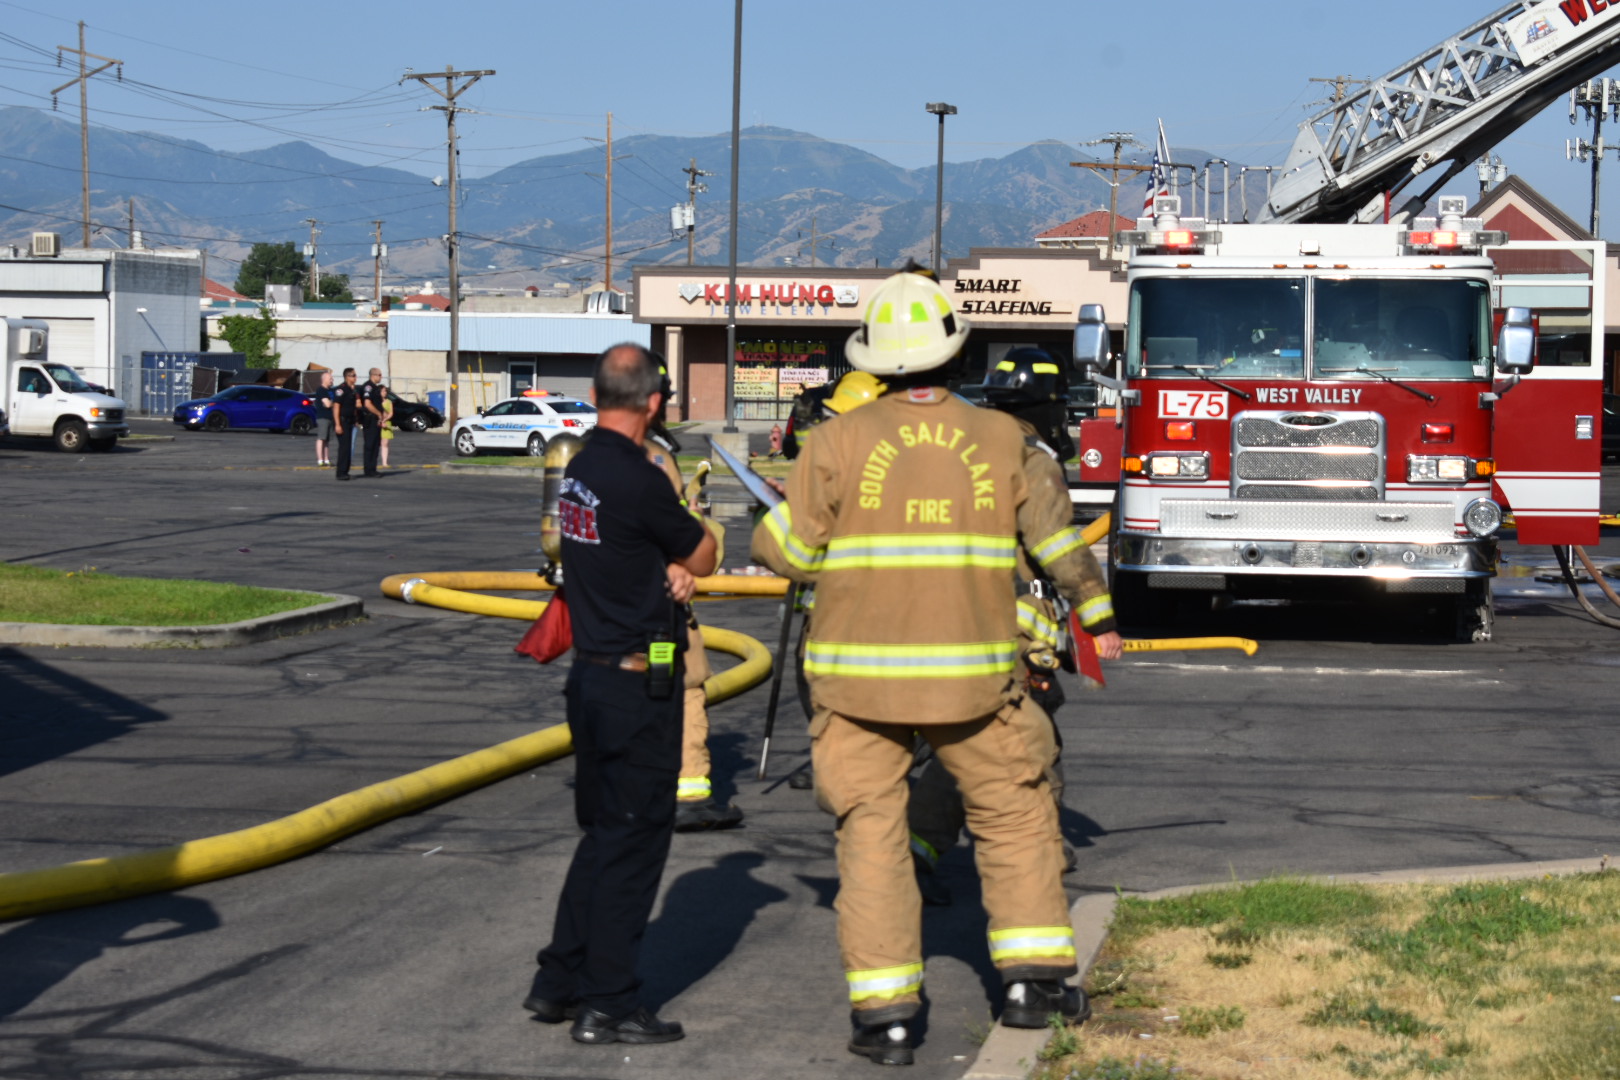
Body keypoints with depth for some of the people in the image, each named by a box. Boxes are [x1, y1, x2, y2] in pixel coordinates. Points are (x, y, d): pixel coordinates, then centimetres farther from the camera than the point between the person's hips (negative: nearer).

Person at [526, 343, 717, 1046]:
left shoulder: (578, 472, 8)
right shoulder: (638, 481, -19)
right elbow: (705, 556, -7)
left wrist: (671, 568, -5)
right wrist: (686, 558, 13)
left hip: (592, 675, 9)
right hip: (638, 686, -9)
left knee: (604, 832, 18)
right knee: (632, 838, -1)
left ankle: (559, 983, 24)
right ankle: (606, 1005, 4)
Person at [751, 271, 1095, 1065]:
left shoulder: (839, 441, -5)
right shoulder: (998, 439, 1)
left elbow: (784, 549, -2)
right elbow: (1058, 538, 11)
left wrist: (770, 528, 21)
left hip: (859, 675, -1)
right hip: (970, 673, 1)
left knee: (872, 836, 4)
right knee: (1015, 816, 18)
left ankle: (884, 1015, 2)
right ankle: (1033, 974, 16)